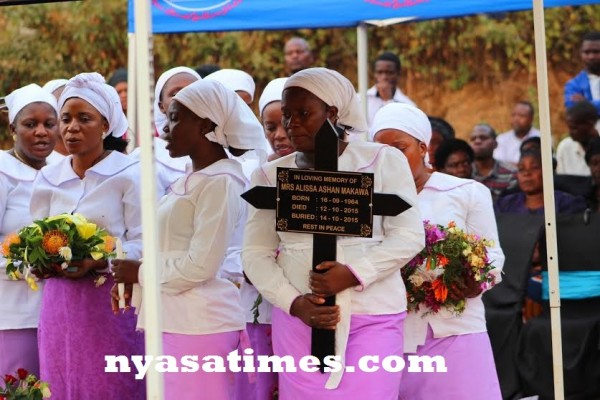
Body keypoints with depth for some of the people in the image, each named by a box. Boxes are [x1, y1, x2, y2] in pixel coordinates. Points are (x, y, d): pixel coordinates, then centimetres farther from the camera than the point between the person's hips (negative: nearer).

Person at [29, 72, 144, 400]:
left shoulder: (129, 174, -4)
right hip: (59, 302, 4)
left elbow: (143, 243, -9)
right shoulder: (48, 178, 11)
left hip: (111, 302, -4)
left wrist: (98, 262, -22)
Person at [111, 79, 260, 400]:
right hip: (177, 321, 9)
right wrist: (130, 280, 6)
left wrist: (141, 273, -7)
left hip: (197, 325, -9)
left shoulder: (220, 182, -12)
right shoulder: (192, 180, 16)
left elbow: (200, 265, -18)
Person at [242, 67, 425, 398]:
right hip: (298, 319, 2)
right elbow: (256, 253, 6)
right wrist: (294, 303, -10)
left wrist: (353, 273, -16)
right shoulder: (271, 175, 9)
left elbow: (409, 235, -2)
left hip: (373, 317, -2)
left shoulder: (383, 160, 3)